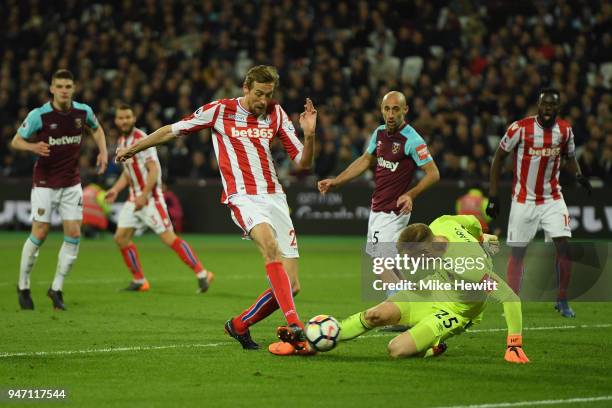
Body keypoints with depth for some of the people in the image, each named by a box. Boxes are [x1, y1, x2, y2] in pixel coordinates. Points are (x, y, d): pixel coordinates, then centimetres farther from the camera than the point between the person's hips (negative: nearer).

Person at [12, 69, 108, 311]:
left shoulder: (83, 112, -5)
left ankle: (57, 288, 8)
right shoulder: (39, 115, -15)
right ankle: (23, 287, 12)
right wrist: (32, 147, -26)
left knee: (74, 234, -4)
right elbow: (16, 141, -5)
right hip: (45, 183, -3)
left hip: (72, 182, 3)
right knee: (40, 234, -6)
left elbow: (96, 129, 17)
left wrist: (103, 151, 1)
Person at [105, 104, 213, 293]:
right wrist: (115, 190, 12)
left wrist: (144, 197, -24)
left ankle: (201, 274, -8)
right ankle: (139, 281, 15)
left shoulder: (142, 140, -14)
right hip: (134, 198, 9)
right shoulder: (122, 141, 13)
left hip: (151, 197, -9)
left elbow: (154, 170, -19)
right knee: (121, 237, 4)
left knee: (168, 237, -13)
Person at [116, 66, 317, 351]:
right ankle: (293, 325, -45)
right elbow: (173, 130, 12)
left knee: (291, 286, -3)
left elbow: (303, 162, 10)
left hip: (274, 197, 5)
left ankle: (239, 325, 20)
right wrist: (133, 148, 18)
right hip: (242, 197, -5)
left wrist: (309, 135, -9)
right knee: (271, 245, -37)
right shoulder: (220, 110, 0)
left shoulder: (276, 114, 9)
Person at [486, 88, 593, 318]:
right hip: (523, 199, -2)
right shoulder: (521, 128, -13)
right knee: (517, 252, 0)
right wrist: (492, 196, -6)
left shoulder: (565, 130, -2)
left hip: (552, 198, 3)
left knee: (563, 246, -9)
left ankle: (562, 300, 5)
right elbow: (499, 158, -4)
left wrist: (578, 175, -7)